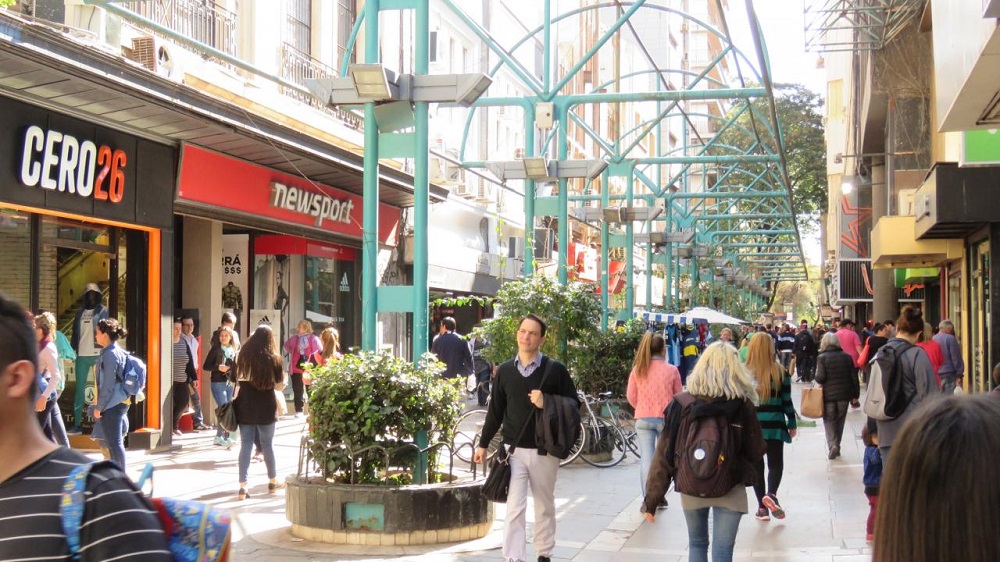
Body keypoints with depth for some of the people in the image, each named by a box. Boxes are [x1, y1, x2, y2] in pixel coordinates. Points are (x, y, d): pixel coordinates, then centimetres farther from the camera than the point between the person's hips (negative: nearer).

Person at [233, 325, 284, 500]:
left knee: (245, 445, 4)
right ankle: (273, 481, 26)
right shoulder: (273, 358, -8)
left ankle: (243, 486, -2)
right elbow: (280, 380, 1)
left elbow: (234, 379, 3)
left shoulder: (242, 356, -3)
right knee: (267, 444, 12)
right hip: (266, 407, -2)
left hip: (245, 406, 2)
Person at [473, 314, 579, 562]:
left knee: (545, 507, 13)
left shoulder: (555, 369, -4)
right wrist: (483, 444, 11)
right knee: (514, 508, -4)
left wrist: (547, 403, -18)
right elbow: (495, 410, 11)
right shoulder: (505, 370, 4)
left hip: (544, 451, -1)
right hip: (513, 450, 1)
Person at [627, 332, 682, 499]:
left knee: (646, 459, 3)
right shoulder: (672, 370, -6)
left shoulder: (637, 370, -2)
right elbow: (678, 397, 4)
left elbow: (631, 397, 3)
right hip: (666, 418, -1)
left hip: (643, 419, 1)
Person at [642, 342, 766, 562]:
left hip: (690, 487, 2)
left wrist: (651, 499, -1)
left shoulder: (681, 403, -6)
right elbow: (756, 452, -2)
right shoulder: (742, 405, -9)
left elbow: (664, 454, -6)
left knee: (697, 544, 21)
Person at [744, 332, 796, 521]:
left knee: (756, 465, 10)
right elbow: (787, 401, -1)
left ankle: (762, 507, 12)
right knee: (776, 462, 12)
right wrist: (792, 423, 9)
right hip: (774, 425, 0)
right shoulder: (780, 372, -5)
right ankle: (771, 494, -13)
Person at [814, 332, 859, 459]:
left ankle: (832, 445, -10)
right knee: (840, 421, 16)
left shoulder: (822, 357, -8)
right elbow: (854, 377, 3)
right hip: (844, 395, 3)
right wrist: (855, 395, 10)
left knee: (829, 420, 7)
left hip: (828, 395, -3)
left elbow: (820, 377, -16)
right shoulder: (847, 357, 3)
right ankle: (836, 447, 22)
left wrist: (817, 378, 7)